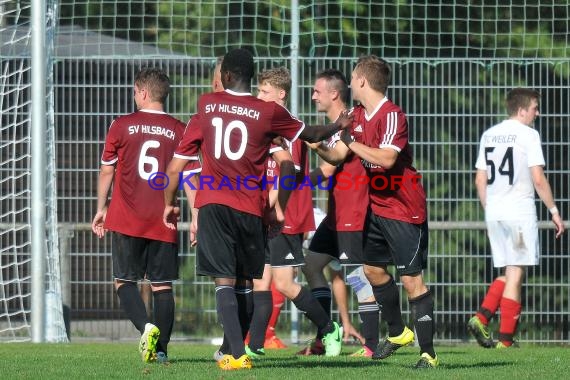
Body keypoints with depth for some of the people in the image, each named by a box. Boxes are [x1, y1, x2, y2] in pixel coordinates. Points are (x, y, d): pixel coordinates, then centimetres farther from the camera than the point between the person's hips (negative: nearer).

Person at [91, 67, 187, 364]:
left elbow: (106, 171, 8)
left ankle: (146, 326, -19)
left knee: (124, 281, 6)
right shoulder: (179, 131, 2)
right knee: (162, 286, 6)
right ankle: (161, 348, 1)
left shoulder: (121, 126, 1)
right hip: (163, 223, 1)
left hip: (127, 220, -1)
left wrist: (101, 208, 19)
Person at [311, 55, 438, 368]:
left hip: (405, 210, -9)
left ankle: (428, 352, -7)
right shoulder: (357, 116, 7)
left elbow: (386, 158, -31)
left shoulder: (392, 116, -19)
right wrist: (316, 146, -5)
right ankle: (397, 333, 37)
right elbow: (338, 155, 11)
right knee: (373, 269, 18)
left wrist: (352, 143, -24)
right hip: (376, 206, 9)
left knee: (411, 279, -10)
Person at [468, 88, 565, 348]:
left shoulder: (489, 135, 13)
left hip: (493, 213, 6)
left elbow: (480, 180, 15)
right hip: (520, 213, -6)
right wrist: (554, 211, -2)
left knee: (507, 273, 15)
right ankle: (506, 339, -5)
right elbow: (538, 180, -10)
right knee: (515, 274, -3)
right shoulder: (527, 134, -6)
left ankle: (482, 318, -3)